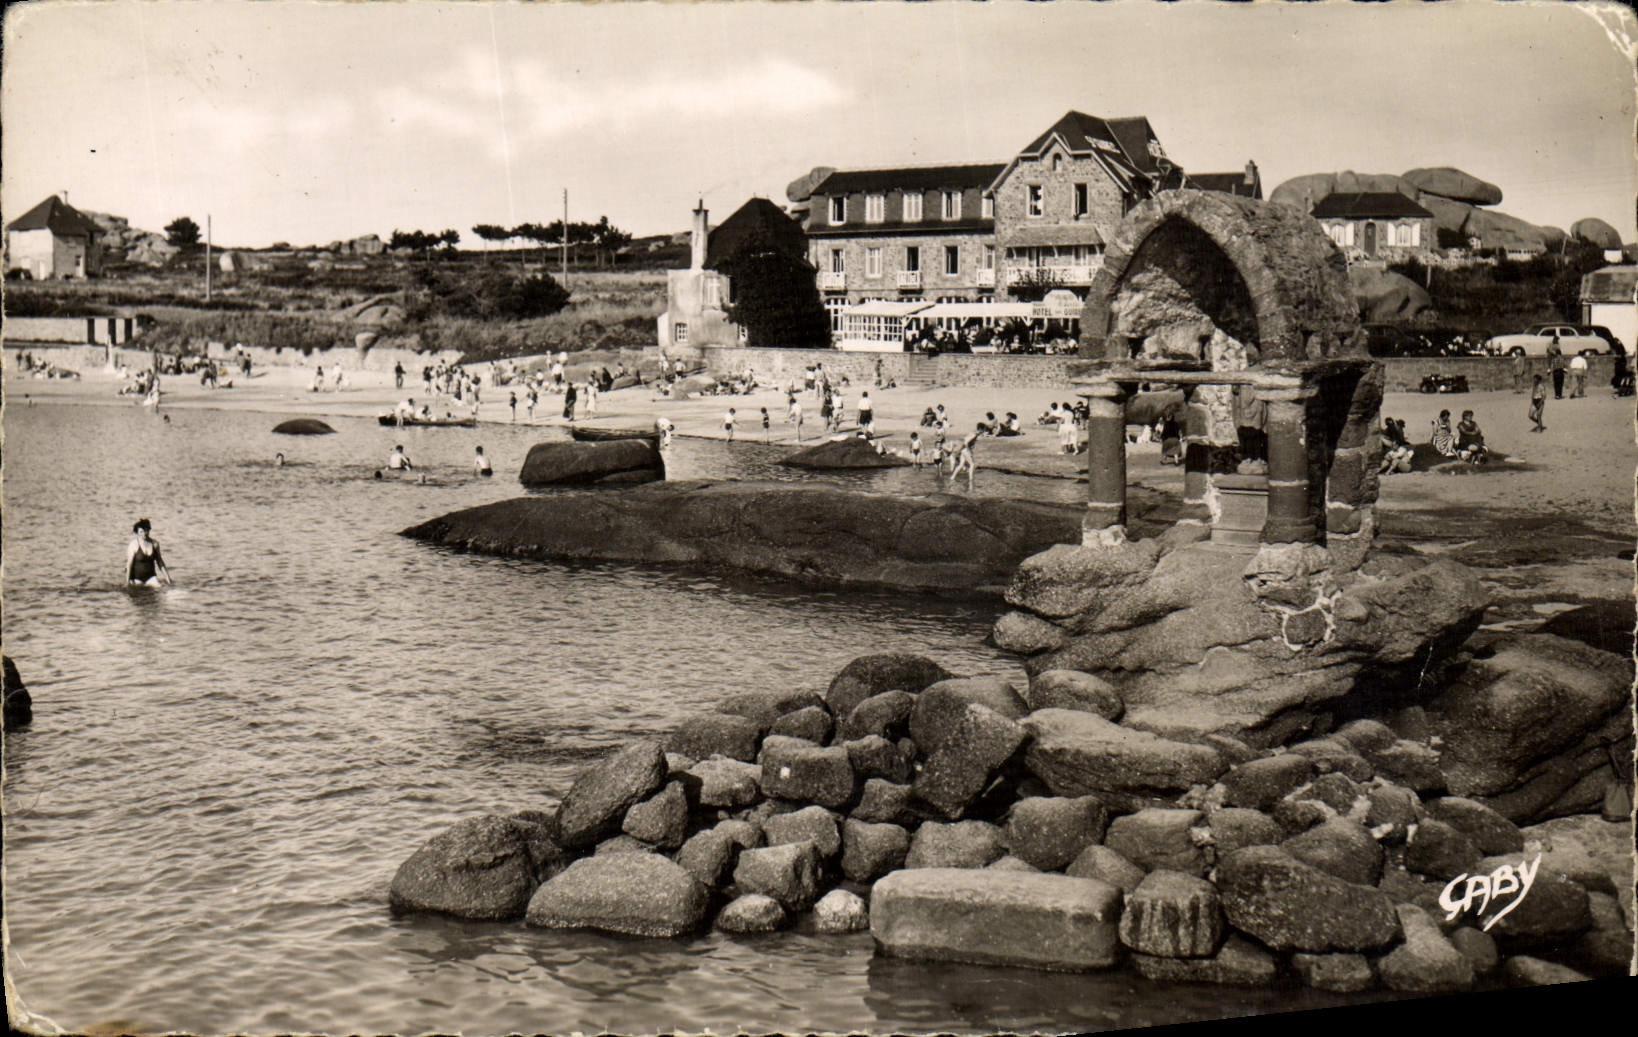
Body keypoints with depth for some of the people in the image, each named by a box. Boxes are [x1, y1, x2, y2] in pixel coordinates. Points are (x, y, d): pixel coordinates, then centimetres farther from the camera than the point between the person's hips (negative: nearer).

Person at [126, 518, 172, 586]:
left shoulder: (155, 544, 2)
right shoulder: (134, 544, -10)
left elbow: (160, 561, 13)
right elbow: (129, 564, -11)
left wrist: (166, 576, 11)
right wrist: (127, 581, -14)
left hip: (150, 577, 3)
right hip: (137, 578, -3)